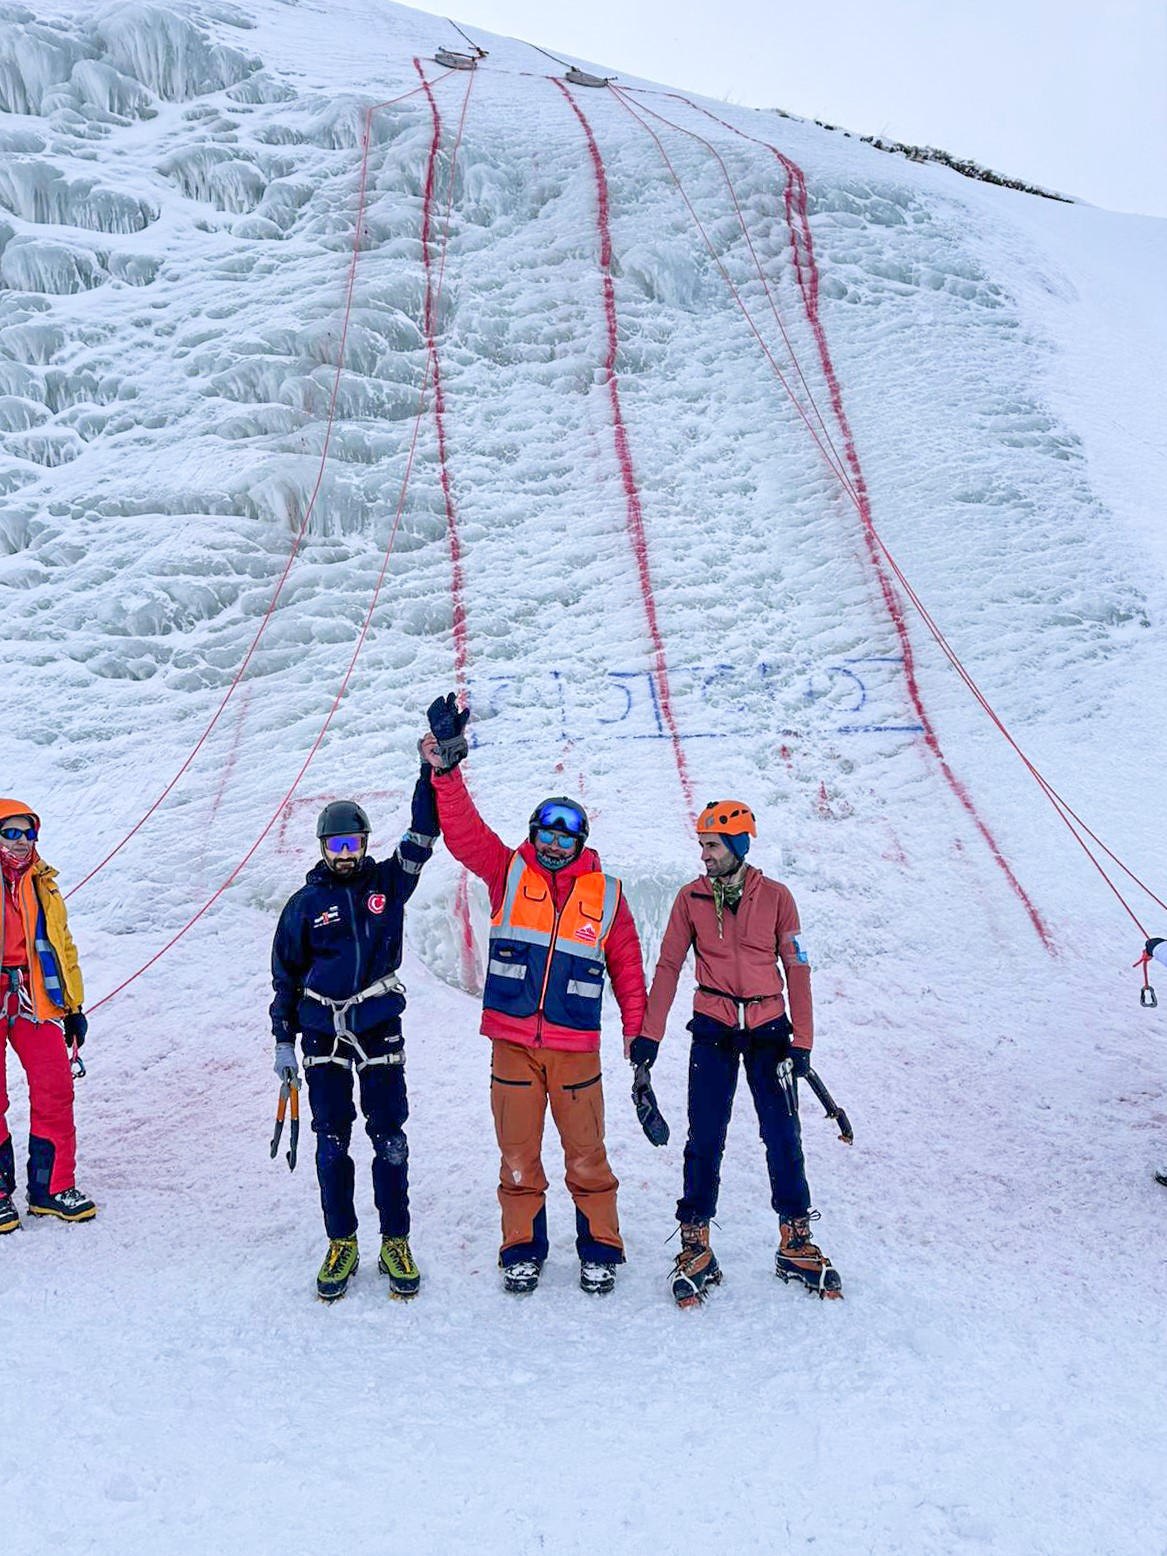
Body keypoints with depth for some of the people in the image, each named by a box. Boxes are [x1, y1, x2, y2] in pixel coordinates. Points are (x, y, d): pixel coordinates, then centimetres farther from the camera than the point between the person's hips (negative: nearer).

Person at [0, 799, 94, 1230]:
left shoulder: (43, 885, 16)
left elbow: (62, 948, 21)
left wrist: (74, 1006, 19)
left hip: (35, 998, 4)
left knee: (55, 1090, -2)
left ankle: (52, 1187, 9)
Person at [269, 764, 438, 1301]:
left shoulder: (388, 882, 2)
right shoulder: (306, 903, 3)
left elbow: (423, 835, -8)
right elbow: (286, 974, 8)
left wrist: (434, 771, -20)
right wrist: (283, 1041, 7)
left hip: (380, 1026, 0)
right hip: (323, 1031, 1)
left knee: (389, 1138, 2)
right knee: (332, 1141, 6)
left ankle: (396, 1241, 14)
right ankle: (341, 1243, 19)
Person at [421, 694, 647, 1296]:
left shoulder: (606, 895, 4)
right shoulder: (508, 874, 4)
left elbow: (627, 968, 8)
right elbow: (463, 830, -7)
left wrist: (639, 1035, 6)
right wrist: (447, 769, -20)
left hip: (576, 1049, 0)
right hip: (511, 1043, 1)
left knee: (586, 1155, 6)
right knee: (518, 1155, 9)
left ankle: (600, 1249, 23)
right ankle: (522, 1249, 25)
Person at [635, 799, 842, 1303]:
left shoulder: (775, 896, -1)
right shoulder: (690, 898, 1)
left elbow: (797, 969, 2)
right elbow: (668, 966, 3)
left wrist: (801, 1041, -3)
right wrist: (649, 1034, -2)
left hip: (769, 1028, 0)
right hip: (713, 1031, 0)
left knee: (783, 1137, 1)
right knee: (704, 1140, -1)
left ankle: (796, 1245, 15)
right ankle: (696, 1248, 10)